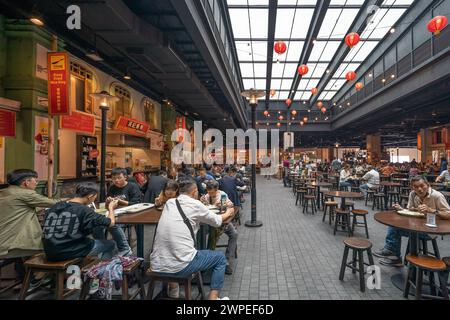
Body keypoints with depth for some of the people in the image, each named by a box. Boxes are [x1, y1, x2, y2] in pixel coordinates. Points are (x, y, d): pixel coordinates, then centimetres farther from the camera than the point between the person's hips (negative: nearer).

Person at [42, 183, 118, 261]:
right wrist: (111, 208, 12)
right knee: (110, 244, 13)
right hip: (70, 253, -7)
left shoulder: (54, 207, 3)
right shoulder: (84, 210, -16)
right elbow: (111, 223, -9)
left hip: (50, 253, 7)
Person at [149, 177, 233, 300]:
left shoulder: (169, 203, 8)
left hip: (157, 265, 6)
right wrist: (227, 214, 31)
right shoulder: (195, 204, -7)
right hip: (180, 266, -6)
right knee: (220, 258, 15)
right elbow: (217, 222, 8)